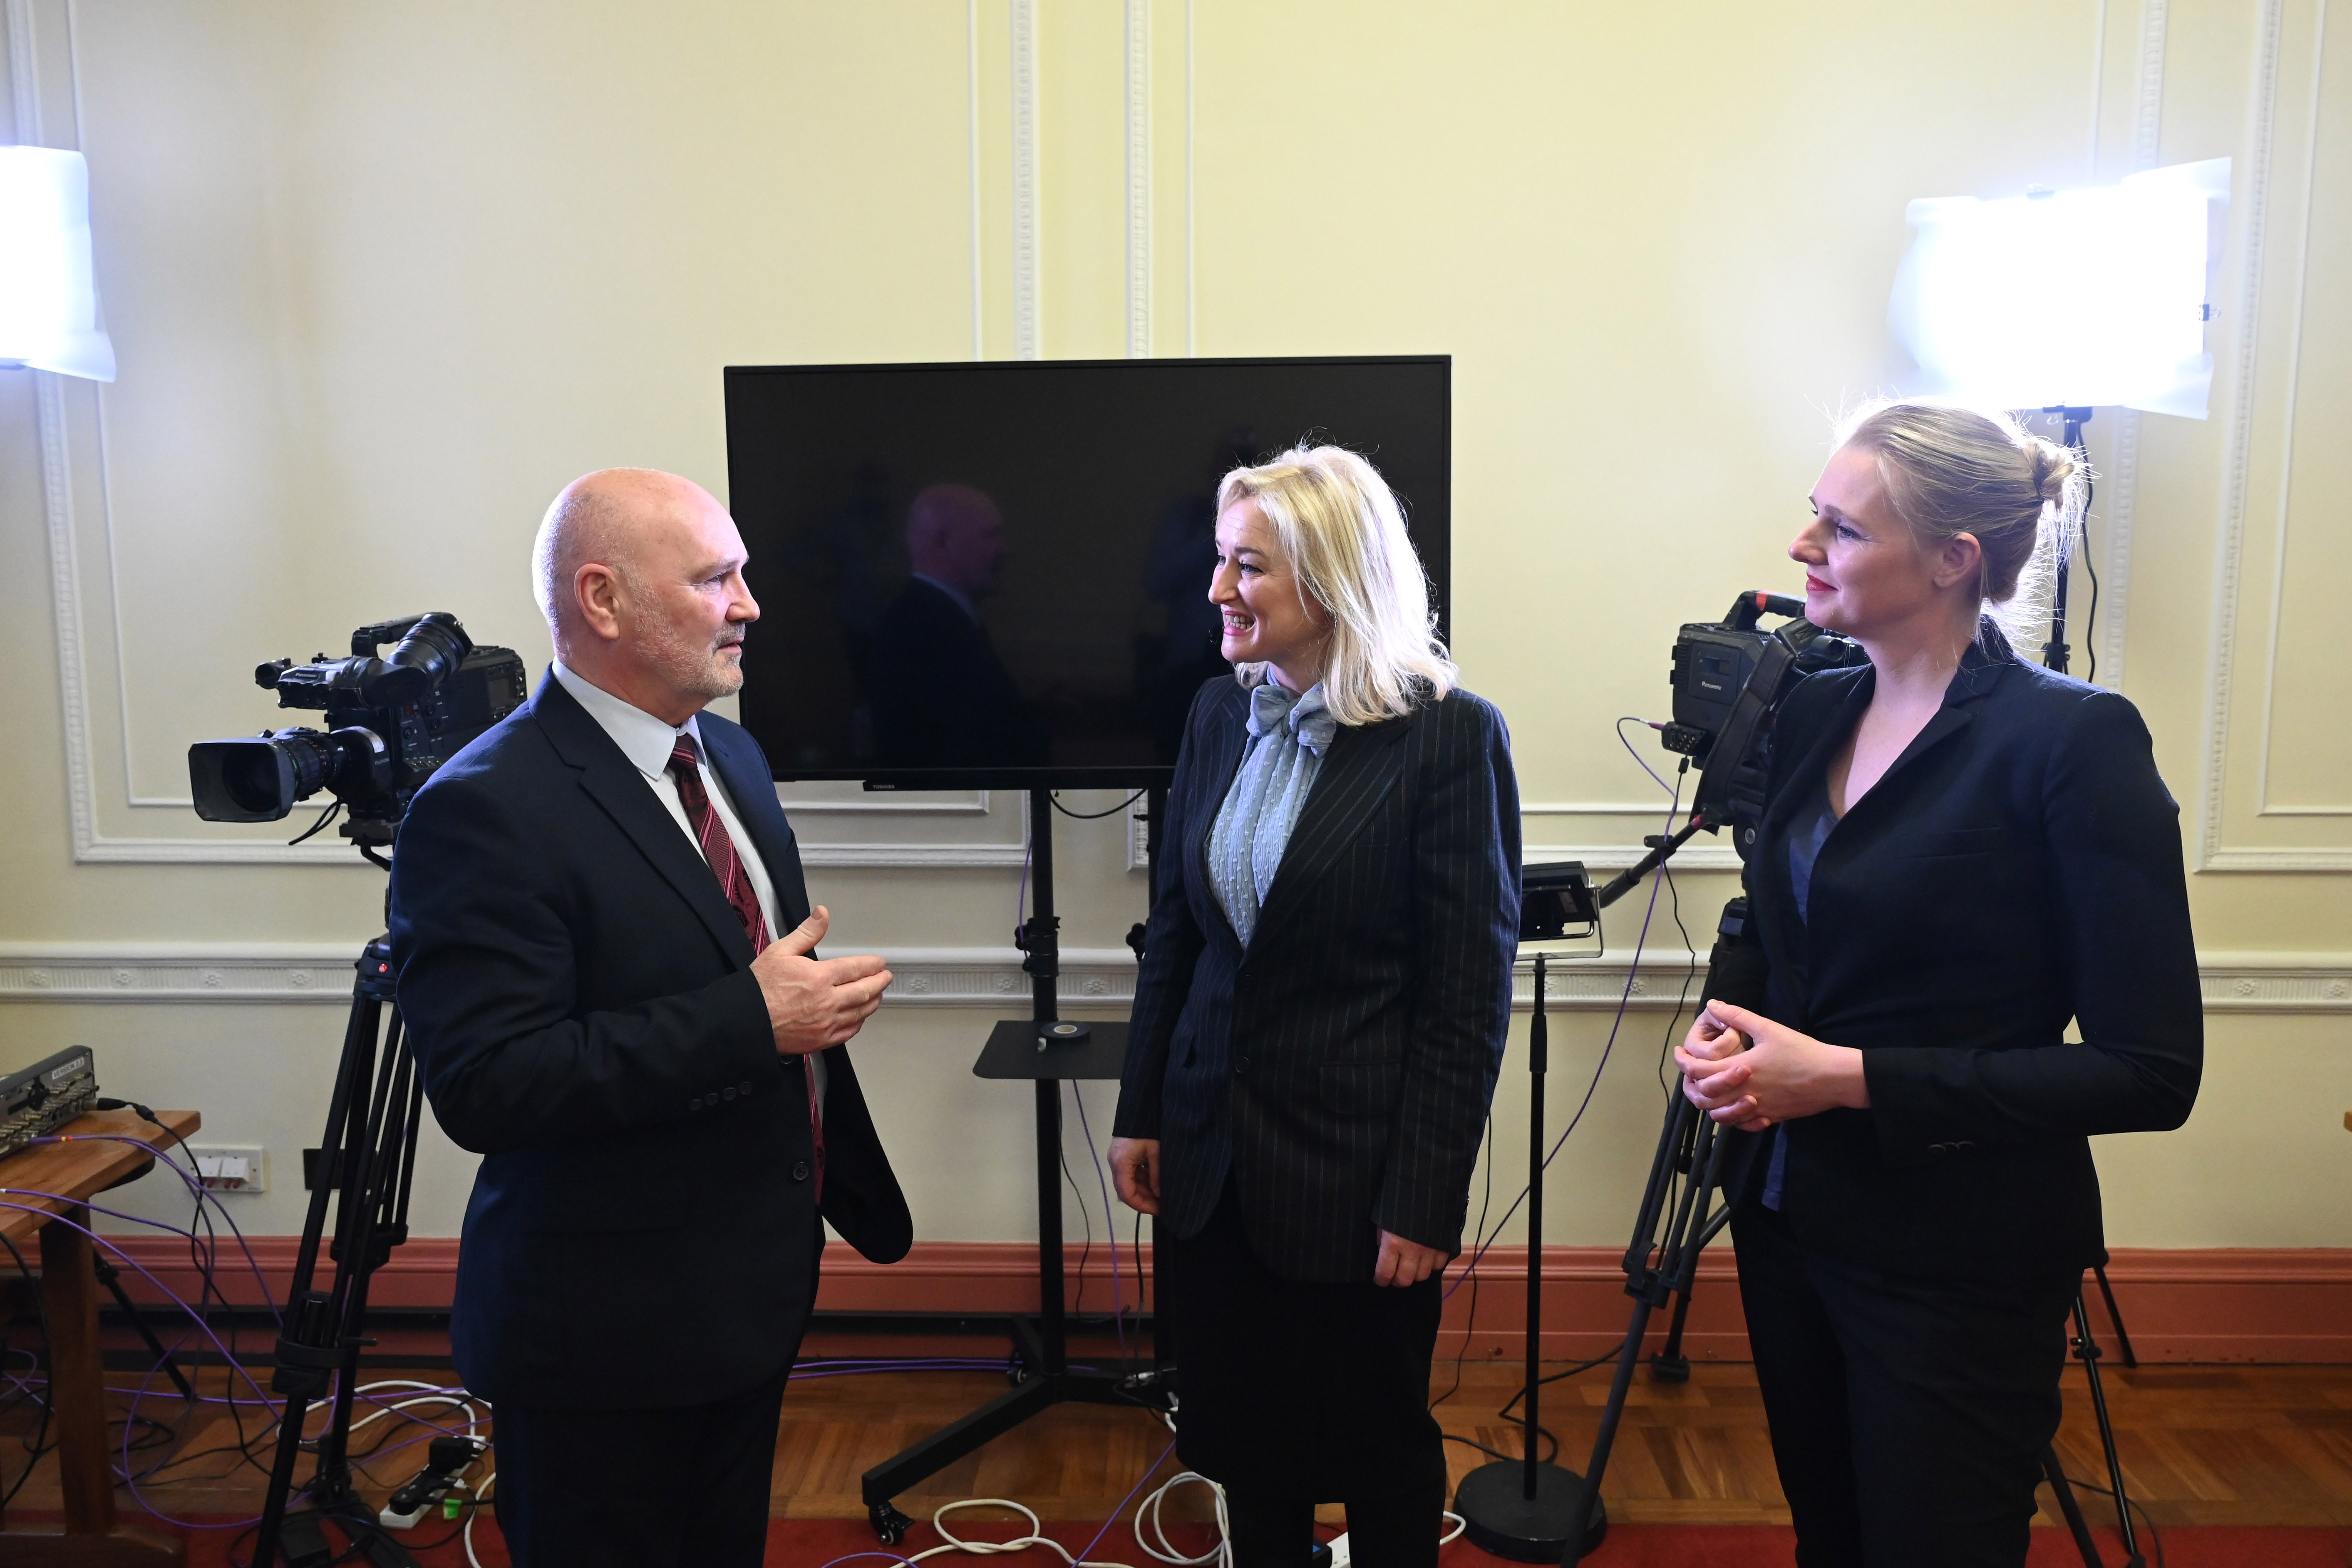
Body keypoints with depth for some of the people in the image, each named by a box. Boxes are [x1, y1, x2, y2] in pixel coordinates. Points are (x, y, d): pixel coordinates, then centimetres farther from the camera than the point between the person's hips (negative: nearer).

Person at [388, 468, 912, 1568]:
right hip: (607, 1329, -8)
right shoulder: (485, 809, -21)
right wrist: (749, 1020, -29)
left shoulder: (731, 755, 5)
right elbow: (484, 1085, -28)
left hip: (760, 1290, 8)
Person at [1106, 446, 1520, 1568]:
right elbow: (1173, 930, 9)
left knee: (1380, 1446, 15)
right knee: (1240, 1433, 17)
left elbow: (1471, 991, -13)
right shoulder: (1219, 714, 3)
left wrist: (1424, 1200, -13)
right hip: (1216, 1158, 5)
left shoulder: (1449, 735, -14)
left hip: (1359, 1167, -4)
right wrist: (1142, 1114, 9)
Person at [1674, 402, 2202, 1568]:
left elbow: (2150, 1072, -18)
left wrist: (1849, 1076, -23)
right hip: (1790, 1214, 6)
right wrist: (1729, 1042, -6)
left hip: (1960, 1271, -6)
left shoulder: (2073, 740, -18)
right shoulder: (1814, 708, 2)